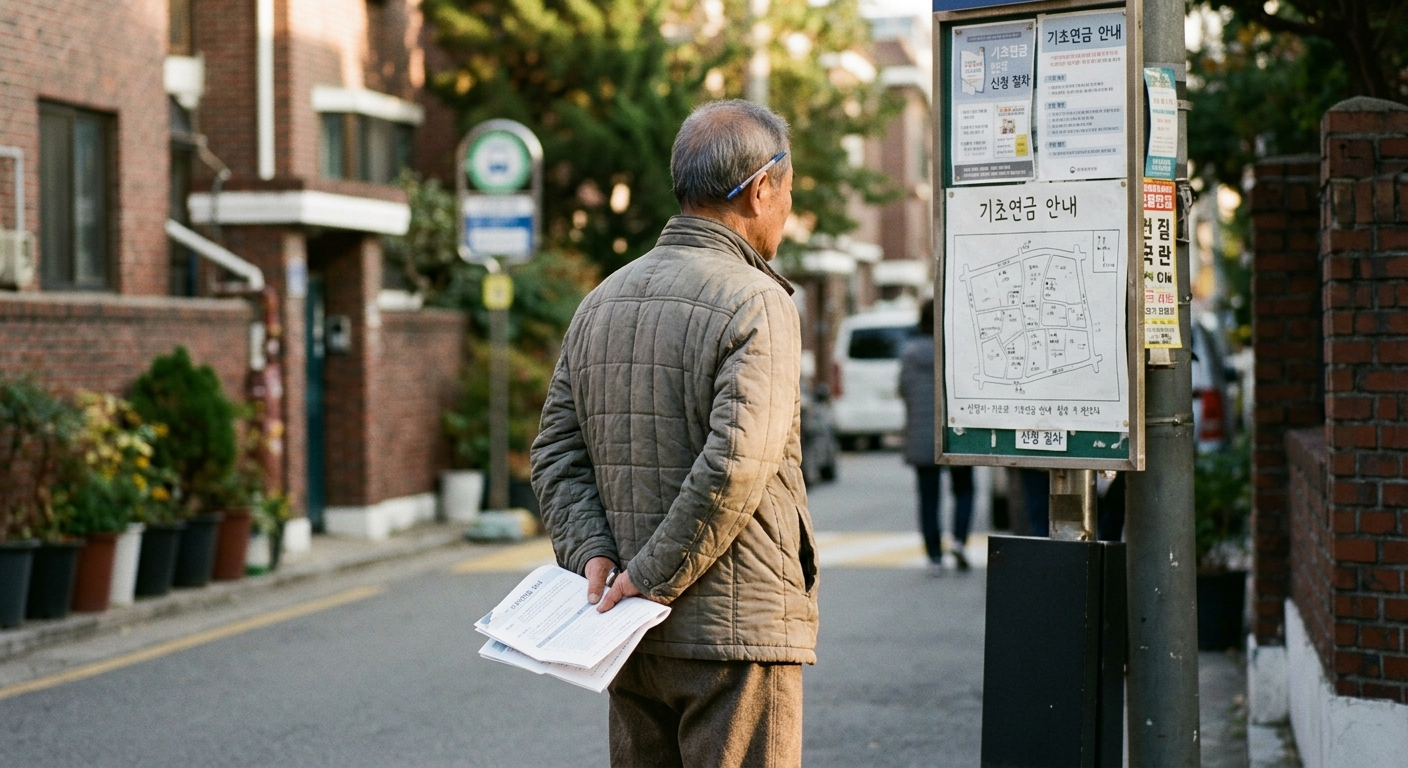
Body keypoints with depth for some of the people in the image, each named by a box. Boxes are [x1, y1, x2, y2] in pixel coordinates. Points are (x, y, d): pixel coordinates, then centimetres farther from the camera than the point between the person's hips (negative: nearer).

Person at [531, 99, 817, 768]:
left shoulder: (601, 302, 12)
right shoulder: (757, 305, -12)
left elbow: (556, 453, 9)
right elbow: (735, 464, -22)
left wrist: (591, 553, -1)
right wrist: (651, 578, -16)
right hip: (734, 628, -7)